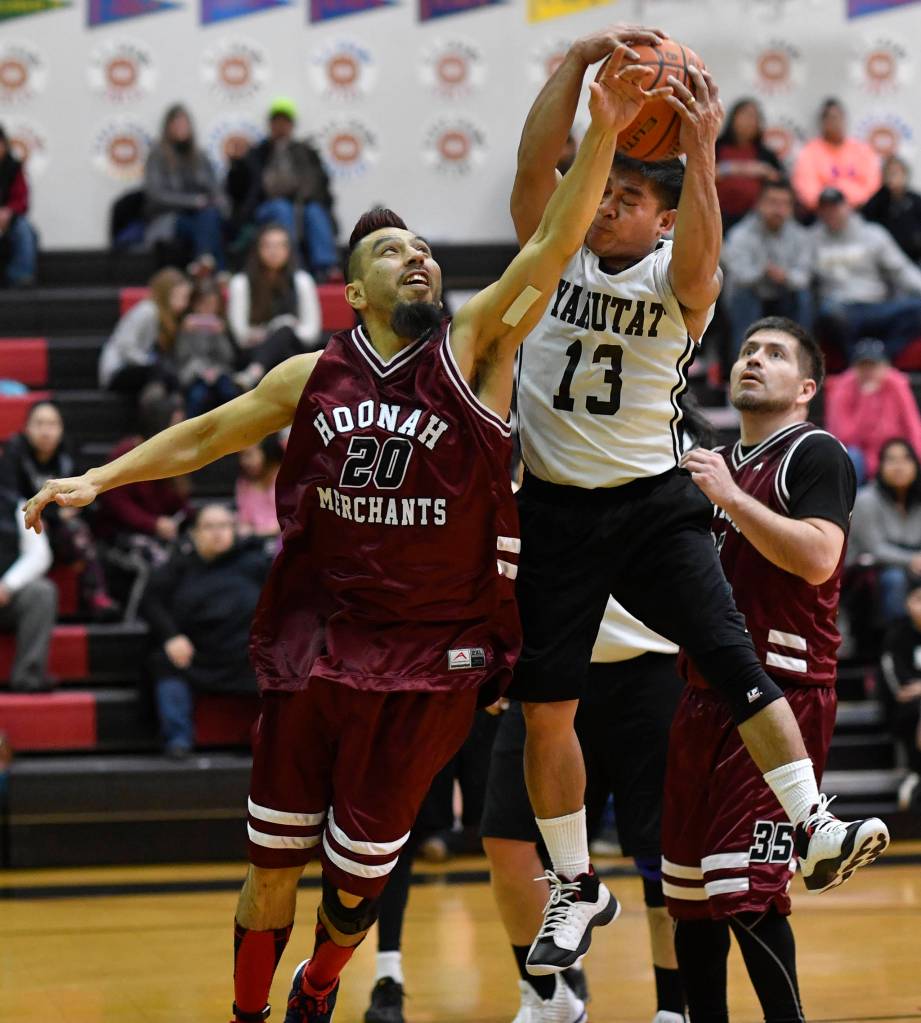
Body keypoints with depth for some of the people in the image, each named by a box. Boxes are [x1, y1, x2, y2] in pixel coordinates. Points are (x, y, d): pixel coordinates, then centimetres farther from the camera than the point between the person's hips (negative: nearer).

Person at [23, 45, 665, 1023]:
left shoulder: (471, 348, -5)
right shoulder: (312, 377, 4)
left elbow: (551, 245, -17)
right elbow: (210, 432, 16)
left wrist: (601, 132, -29)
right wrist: (98, 478, 13)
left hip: (426, 659, -2)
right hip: (311, 645, 2)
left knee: (358, 871, 7)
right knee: (272, 864, 7)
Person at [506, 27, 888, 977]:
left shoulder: (680, 279, -5)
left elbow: (698, 253, -30)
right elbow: (535, 165, -15)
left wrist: (700, 151, -43)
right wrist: (578, 61, -25)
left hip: (652, 505, -2)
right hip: (553, 508, 2)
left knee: (733, 658, -19)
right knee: (546, 711, 3)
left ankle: (815, 828, -21)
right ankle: (576, 889, 18)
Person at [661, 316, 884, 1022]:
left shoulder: (817, 456, -3)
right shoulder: (714, 464, 21)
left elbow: (817, 558, -20)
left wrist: (730, 497, -18)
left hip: (783, 692, -8)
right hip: (704, 695, 8)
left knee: (746, 892, -15)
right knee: (687, 887, 8)